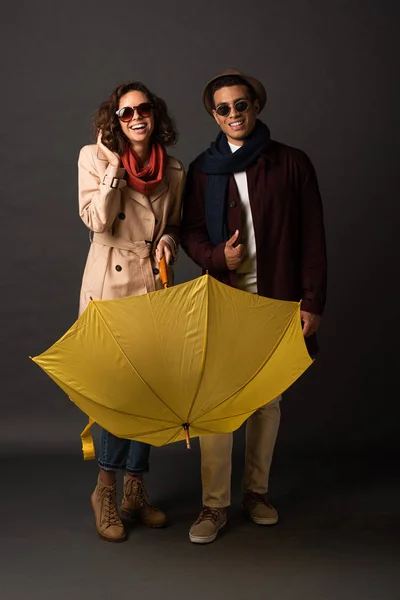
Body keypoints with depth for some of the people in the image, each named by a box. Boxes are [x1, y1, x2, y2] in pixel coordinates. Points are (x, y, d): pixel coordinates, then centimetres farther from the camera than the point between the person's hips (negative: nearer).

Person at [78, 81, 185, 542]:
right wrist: (114, 166, -14)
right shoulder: (94, 158, -1)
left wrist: (168, 241, -3)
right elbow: (98, 221, -13)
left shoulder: (172, 170, 8)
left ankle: (134, 492, 21)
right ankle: (105, 490, 11)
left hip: (155, 287, 4)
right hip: (111, 286, -4)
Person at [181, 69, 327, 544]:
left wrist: (313, 302, -5)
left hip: (276, 299, 0)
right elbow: (190, 231, 11)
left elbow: (313, 239, 1)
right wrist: (216, 257, -11)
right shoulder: (203, 168, 8)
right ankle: (214, 505, 9)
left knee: (267, 398, 9)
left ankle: (256, 491, 26)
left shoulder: (292, 164, 3)